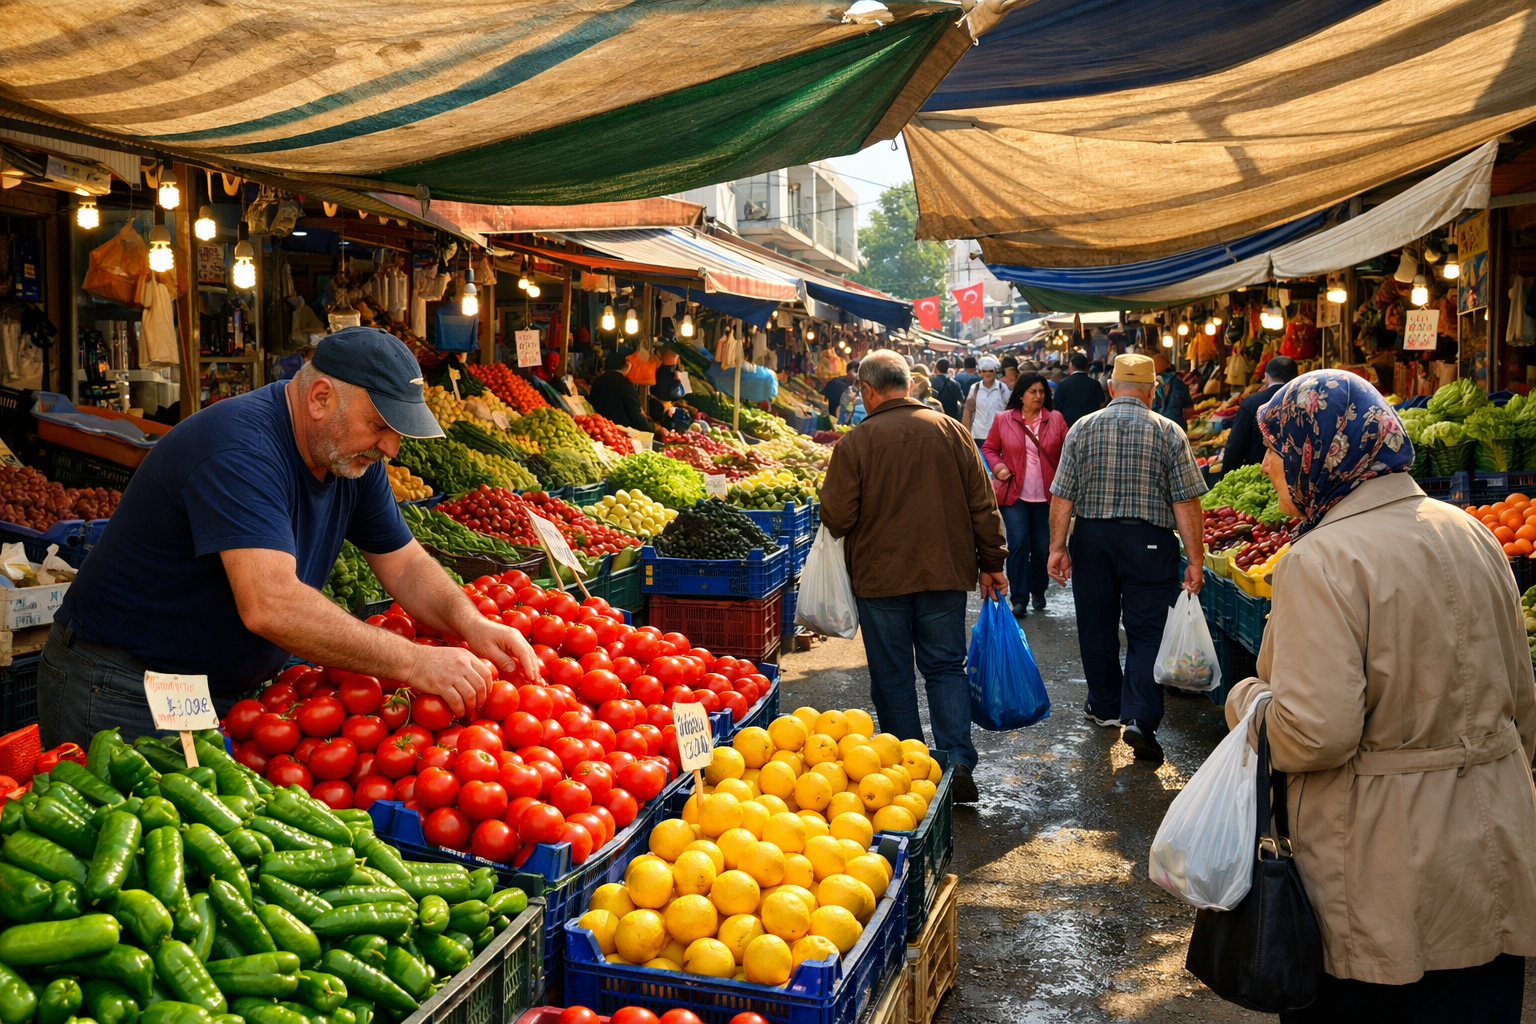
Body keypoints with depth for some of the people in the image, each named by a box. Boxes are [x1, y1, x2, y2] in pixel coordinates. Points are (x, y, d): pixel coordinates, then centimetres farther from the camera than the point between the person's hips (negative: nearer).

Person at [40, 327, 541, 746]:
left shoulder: (355, 457, -1)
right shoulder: (241, 449, -28)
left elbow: (406, 565, 6)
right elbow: (270, 606, -39)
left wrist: (471, 623, -14)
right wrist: (412, 662, -37)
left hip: (234, 689, 8)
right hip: (126, 699, -7)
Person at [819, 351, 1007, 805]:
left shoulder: (855, 442, -11)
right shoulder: (952, 431, 0)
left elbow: (837, 518, -10)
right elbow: (983, 505, 3)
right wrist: (992, 563, 11)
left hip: (881, 576, -3)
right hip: (946, 572, 3)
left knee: (892, 676, 9)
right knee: (946, 667, 12)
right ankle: (959, 765, 3)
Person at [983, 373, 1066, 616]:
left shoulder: (1056, 419, 2)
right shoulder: (1003, 419, 1)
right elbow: (989, 448, 8)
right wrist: (998, 467, -10)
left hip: (1046, 495, 1)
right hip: (1014, 494, -1)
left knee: (1042, 547, 9)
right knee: (1019, 543, -9)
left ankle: (1038, 591, 29)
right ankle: (1019, 598, -1)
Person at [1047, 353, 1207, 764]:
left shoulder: (1083, 428, 1)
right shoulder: (1169, 433, -3)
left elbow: (1062, 497, -1)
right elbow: (1186, 502, -6)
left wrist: (1057, 547, 3)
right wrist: (1195, 559, -3)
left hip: (1092, 538, 2)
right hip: (1149, 542, -2)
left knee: (1097, 625, 15)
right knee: (1147, 630, 2)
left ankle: (1105, 706, 29)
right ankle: (1140, 719, -9)